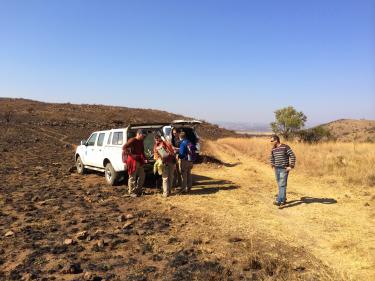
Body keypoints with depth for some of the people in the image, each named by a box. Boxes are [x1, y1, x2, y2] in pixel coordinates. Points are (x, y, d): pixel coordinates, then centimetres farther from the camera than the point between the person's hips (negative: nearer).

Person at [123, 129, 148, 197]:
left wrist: (144, 158, 5)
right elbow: (124, 147, -22)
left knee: (142, 175, 12)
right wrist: (131, 155, -23)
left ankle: (138, 190, 27)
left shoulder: (141, 142, 12)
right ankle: (132, 192, 12)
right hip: (132, 161, -8)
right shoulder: (132, 140, -13)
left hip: (139, 161, 8)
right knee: (132, 177, 1)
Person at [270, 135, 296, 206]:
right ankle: (283, 199, 23)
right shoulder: (273, 149, 7)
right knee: (280, 185, 11)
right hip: (277, 169, 7)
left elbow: (293, 156, -12)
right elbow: (272, 157, 26)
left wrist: (291, 166, -16)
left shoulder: (285, 147, -12)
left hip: (284, 169, -7)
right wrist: (273, 165, 14)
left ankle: (279, 201, -19)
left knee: (282, 185, -12)